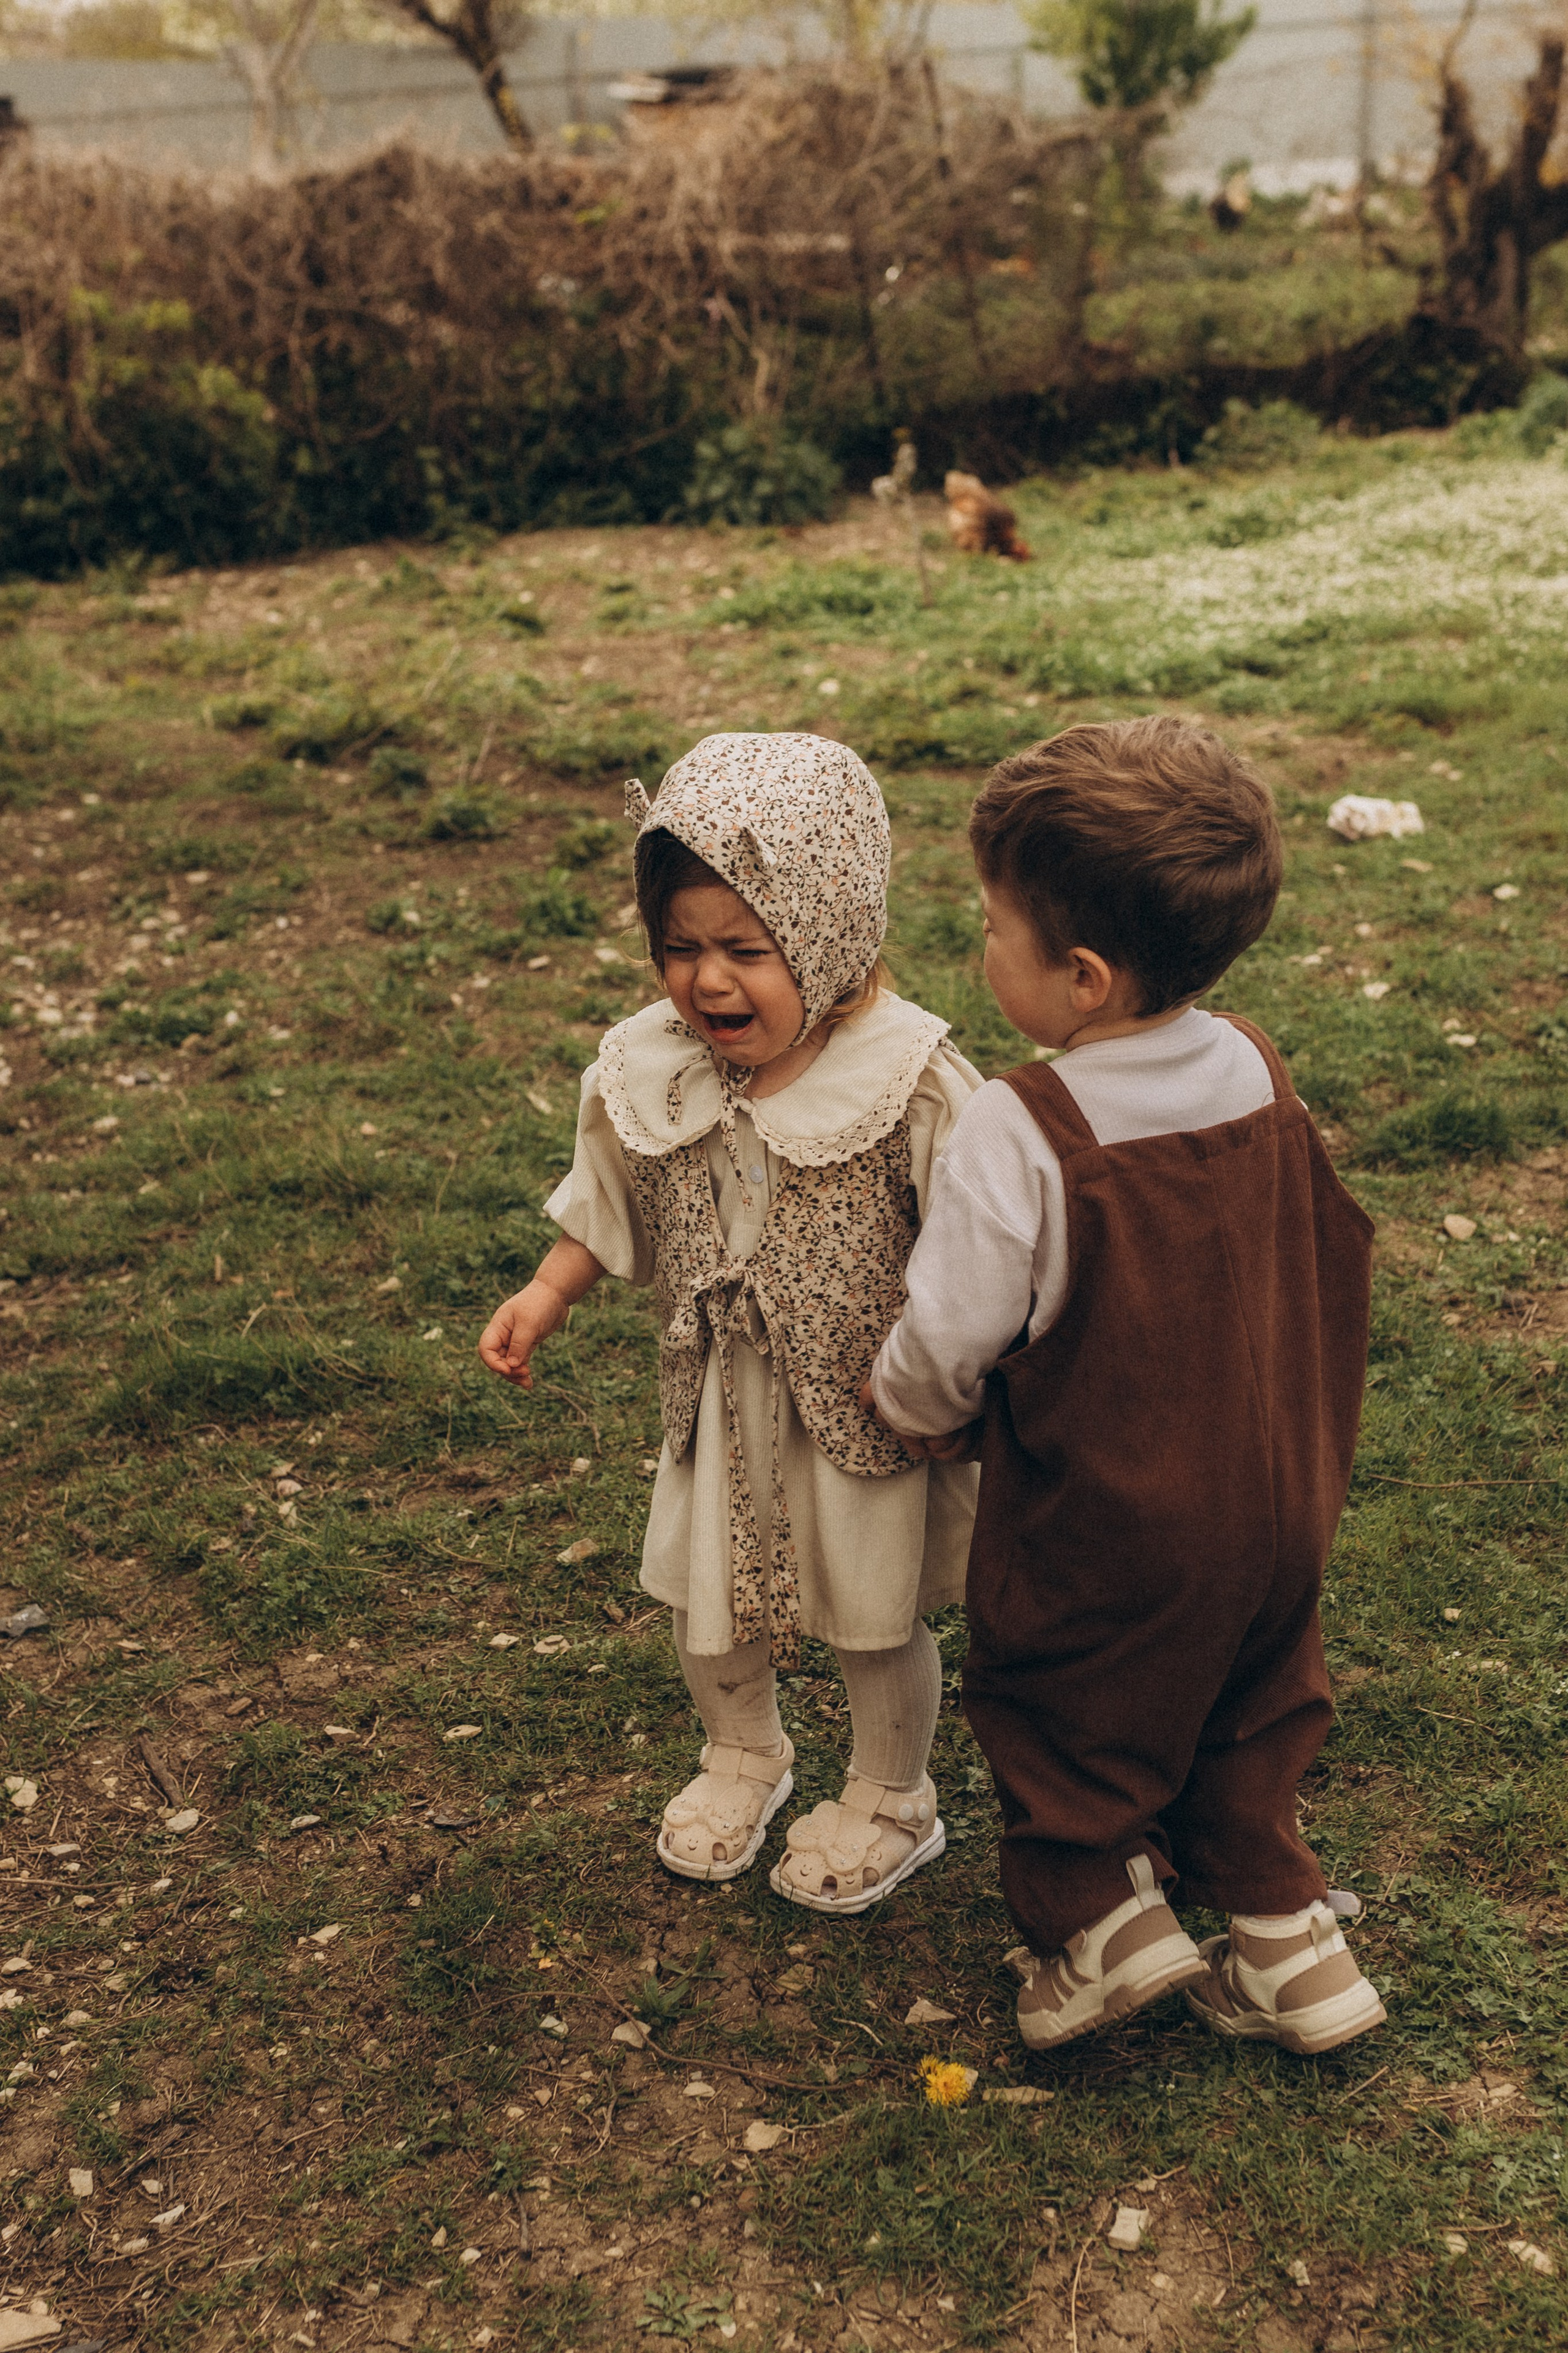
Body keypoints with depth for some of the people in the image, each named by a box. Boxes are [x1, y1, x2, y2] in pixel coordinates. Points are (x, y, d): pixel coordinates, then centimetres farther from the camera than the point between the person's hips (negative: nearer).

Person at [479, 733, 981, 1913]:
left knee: (877, 1614, 14)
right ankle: (745, 1757, 49)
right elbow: (607, 1208, 7)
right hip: (718, 1393, 4)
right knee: (703, 1592, 18)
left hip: (868, 1399, -4)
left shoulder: (911, 1079, -22)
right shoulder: (644, 1072, -9)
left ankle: (891, 1805, 41)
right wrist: (548, 1295, -4)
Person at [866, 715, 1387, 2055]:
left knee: (1056, 1708, 20)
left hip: (1095, 1529, -6)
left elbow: (950, 1334, -22)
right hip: (1269, 1496, 6)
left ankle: (1099, 1918, 27)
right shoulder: (1257, 1071, -8)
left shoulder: (1019, 1134, -29)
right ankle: (1281, 1929, 33)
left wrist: (918, 1410, 0)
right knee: (1241, 1708, 26)